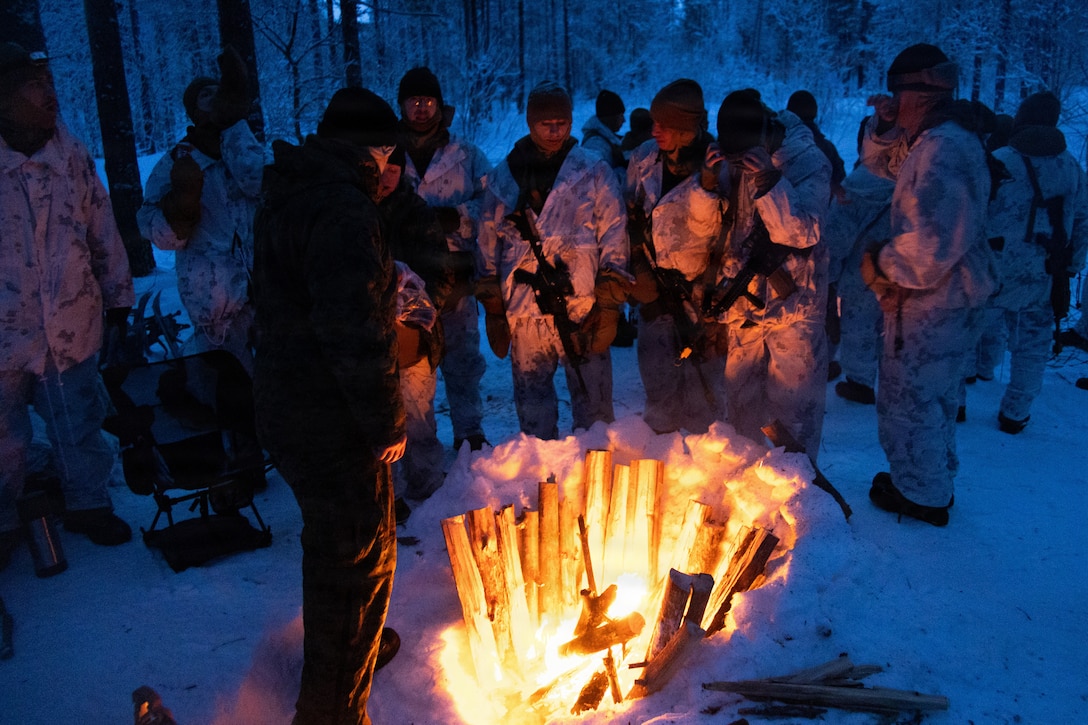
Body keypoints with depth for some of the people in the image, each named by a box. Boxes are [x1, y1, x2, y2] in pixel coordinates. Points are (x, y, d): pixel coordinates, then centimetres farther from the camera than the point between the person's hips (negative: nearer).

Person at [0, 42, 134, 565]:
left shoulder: (71, 154, 0)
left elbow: (103, 231, 8)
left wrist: (118, 298, 12)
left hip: (71, 328, 3)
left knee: (80, 428, 16)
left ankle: (88, 505, 37)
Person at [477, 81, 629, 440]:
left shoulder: (594, 172, 4)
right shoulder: (501, 178, 9)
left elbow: (614, 239, 2)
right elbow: (488, 247, 12)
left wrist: (608, 303, -6)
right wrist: (493, 311, 9)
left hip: (583, 311, -2)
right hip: (523, 313, 2)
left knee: (594, 403, 4)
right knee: (531, 400, 12)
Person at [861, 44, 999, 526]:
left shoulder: (941, 151, -24)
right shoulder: (958, 143, 11)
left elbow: (931, 245, -31)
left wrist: (881, 264, -16)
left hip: (931, 303, -11)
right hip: (957, 298, 11)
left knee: (907, 398, 4)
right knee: (936, 395, 22)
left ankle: (922, 495, 19)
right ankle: (933, 484, 39)